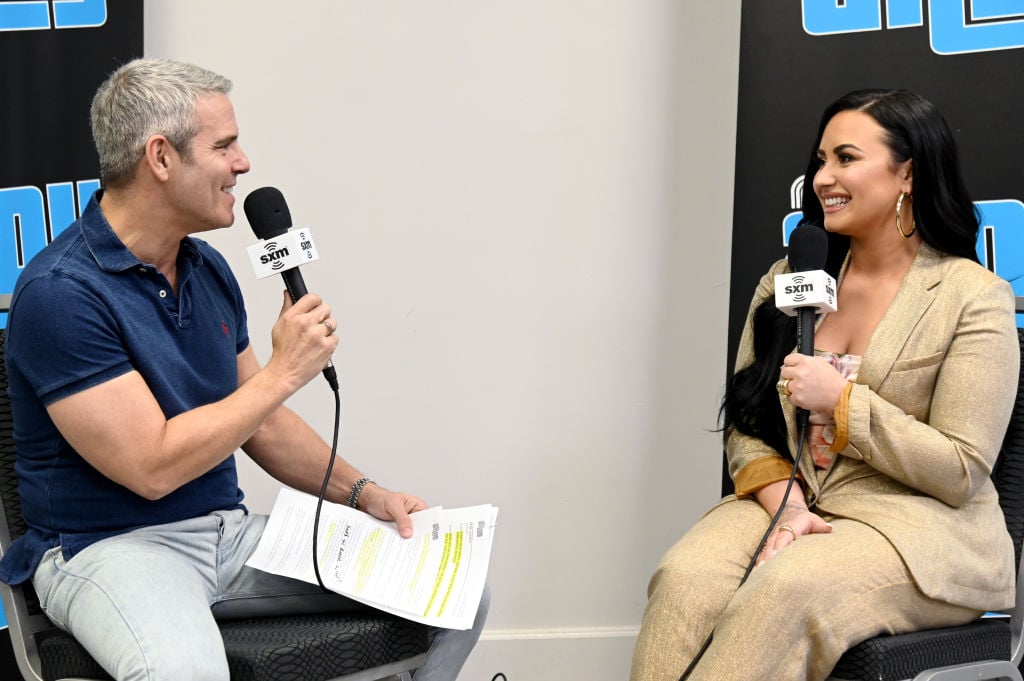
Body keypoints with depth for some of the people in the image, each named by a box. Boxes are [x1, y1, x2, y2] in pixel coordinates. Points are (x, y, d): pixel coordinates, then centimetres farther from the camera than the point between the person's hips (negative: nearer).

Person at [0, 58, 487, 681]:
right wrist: (285, 371, -15)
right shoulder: (59, 292, -17)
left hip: (232, 533, 7)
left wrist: (363, 493, 6)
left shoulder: (208, 269, 9)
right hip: (108, 546, -7)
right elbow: (153, 467, -21)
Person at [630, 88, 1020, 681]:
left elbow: (961, 471, -7)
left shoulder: (974, 295, -3)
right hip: (788, 502, 4)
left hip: (920, 524, -4)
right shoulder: (789, 278, 12)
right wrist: (786, 506, -12)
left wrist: (841, 400, -14)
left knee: (784, 592, -35)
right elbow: (746, 428, 8)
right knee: (685, 579, -28)